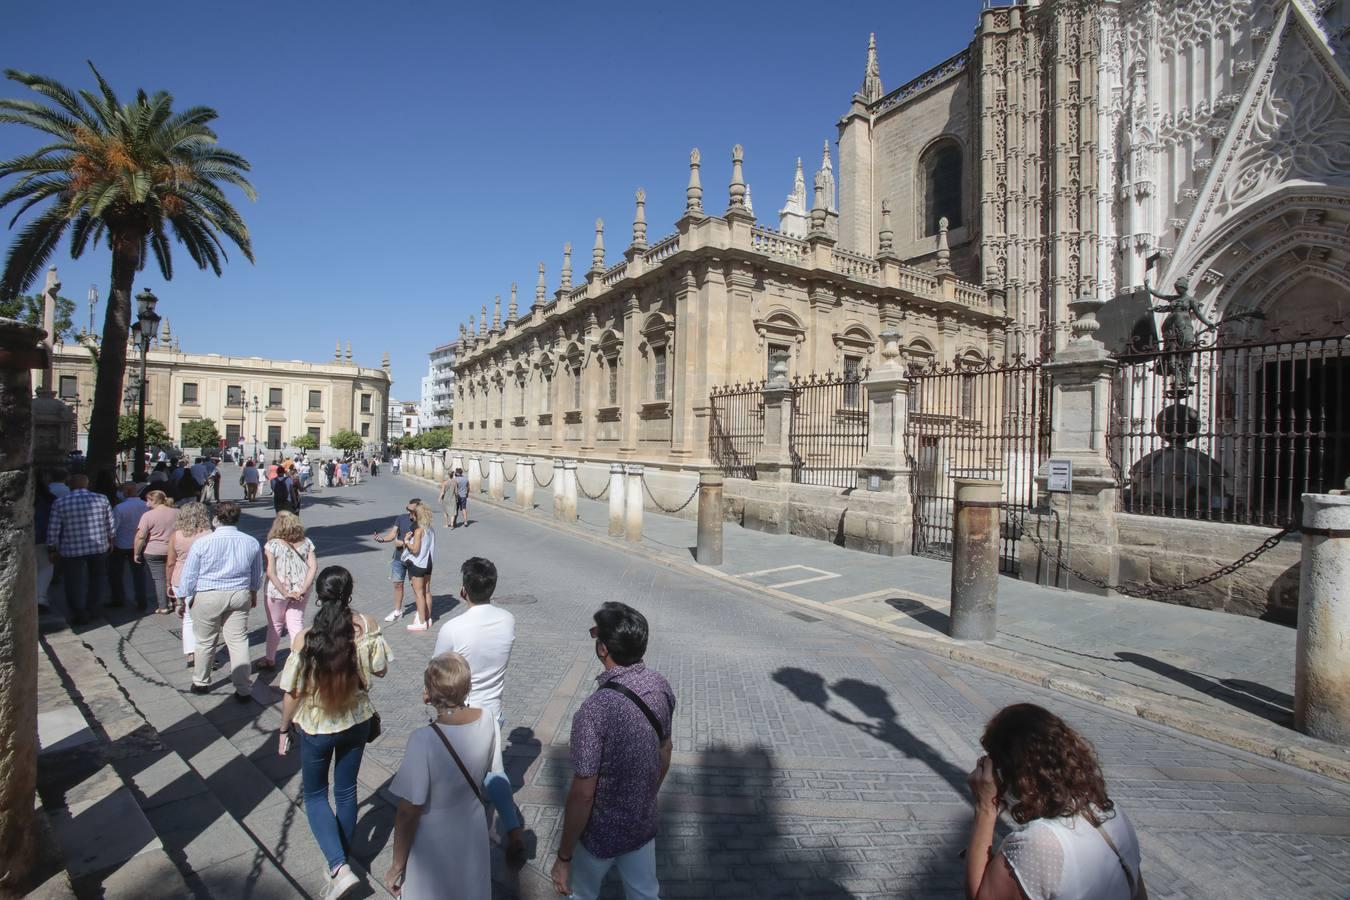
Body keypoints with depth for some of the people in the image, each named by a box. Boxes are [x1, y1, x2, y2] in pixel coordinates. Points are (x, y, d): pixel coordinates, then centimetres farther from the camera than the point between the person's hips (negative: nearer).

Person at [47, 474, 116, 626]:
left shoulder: (60, 503, -7)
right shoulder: (102, 499, -3)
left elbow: (53, 530, -5)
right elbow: (111, 524, 2)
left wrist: (52, 550, 6)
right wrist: (110, 541, 16)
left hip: (71, 550, -1)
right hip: (99, 547, 2)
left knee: (74, 583, 10)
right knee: (97, 578, 20)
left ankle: (79, 615, 14)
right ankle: (92, 608, 26)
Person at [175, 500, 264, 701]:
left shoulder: (202, 543, -12)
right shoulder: (251, 543, -2)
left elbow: (188, 576, -4)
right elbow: (257, 575, 10)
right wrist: (253, 593, 26)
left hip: (208, 597, -2)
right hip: (240, 595, 2)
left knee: (205, 642, 15)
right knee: (239, 641, 6)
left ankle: (201, 683, 34)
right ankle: (243, 690, 9)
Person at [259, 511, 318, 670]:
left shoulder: (272, 545, -11)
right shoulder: (306, 542, -1)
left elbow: (270, 572, -18)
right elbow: (313, 566, -9)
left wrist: (285, 592, -14)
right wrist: (303, 590, -11)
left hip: (277, 591, -2)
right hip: (300, 591, 2)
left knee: (275, 624, 17)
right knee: (296, 623, 10)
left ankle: (269, 659, 35)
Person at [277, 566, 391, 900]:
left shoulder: (305, 639, -22)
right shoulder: (367, 626, -17)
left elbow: (293, 693, -12)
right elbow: (380, 670, -5)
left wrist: (284, 728, 5)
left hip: (317, 728, -2)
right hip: (357, 722, 2)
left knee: (315, 796, 18)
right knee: (346, 790, 22)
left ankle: (339, 868, 6)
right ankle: (343, 856, 40)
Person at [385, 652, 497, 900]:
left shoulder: (424, 741, -32)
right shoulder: (487, 719, -17)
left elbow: (408, 814, -23)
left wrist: (396, 866, -9)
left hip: (433, 848, -4)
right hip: (473, 835, 4)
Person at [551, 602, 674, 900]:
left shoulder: (595, 711, -34)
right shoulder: (662, 687, -14)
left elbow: (582, 795, -25)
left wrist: (563, 857, -10)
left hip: (600, 832, -5)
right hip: (644, 823, 5)